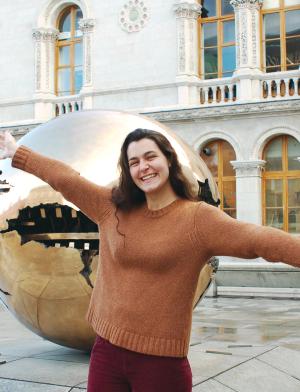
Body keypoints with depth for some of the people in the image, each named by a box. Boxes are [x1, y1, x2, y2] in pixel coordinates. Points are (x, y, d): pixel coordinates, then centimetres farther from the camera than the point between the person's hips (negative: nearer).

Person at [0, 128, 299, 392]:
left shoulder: (198, 218, -8)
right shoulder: (113, 208, 6)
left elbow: (258, 239, -20)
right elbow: (65, 178, 13)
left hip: (160, 360, -4)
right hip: (106, 351, 5)